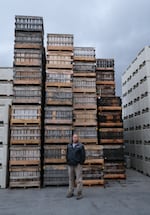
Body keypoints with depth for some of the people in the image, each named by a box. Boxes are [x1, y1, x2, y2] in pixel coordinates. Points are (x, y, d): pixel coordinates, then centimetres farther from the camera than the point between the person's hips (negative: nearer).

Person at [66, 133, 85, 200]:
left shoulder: (81, 146, -2)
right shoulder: (69, 146, 10)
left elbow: (83, 155, -4)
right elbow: (67, 155, 16)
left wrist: (80, 163, -8)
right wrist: (68, 162, 7)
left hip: (78, 165, -4)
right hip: (70, 165, 4)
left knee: (79, 180, -3)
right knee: (71, 179, 9)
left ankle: (79, 194, 2)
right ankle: (70, 193, 18)